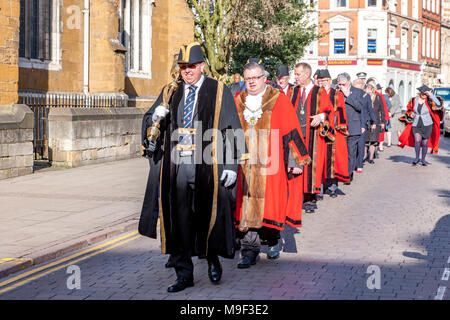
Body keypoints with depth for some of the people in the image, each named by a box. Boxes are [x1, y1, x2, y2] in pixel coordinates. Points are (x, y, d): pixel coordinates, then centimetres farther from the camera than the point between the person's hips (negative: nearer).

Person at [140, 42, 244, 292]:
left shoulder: (219, 92, 4)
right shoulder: (170, 93, 15)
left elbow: (232, 130, 1)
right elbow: (149, 122, 18)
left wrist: (231, 165, -8)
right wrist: (156, 117, -7)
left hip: (207, 166, -3)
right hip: (176, 166, 3)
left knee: (208, 215, 1)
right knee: (179, 220, 4)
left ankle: (213, 258, 29)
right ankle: (184, 274, 14)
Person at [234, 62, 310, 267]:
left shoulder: (279, 100, 0)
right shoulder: (238, 102, 10)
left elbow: (291, 130, -1)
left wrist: (296, 160, -5)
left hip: (270, 163, -2)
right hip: (246, 165, 2)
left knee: (270, 204, 2)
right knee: (248, 206, -3)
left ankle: (272, 241, 25)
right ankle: (250, 250, -2)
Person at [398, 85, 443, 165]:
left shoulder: (429, 101, -6)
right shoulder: (414, 100, 2)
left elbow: (438, 104, -24)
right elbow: (409, 109, 18)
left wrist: (431, 95, -24)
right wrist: (411, 114, -3)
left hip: (427, 125, -1)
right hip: (416, 125, 1)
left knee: (425, 143, 5)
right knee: (417, 140, -19)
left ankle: (423, 159, 20)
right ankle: (417, 158, -6)